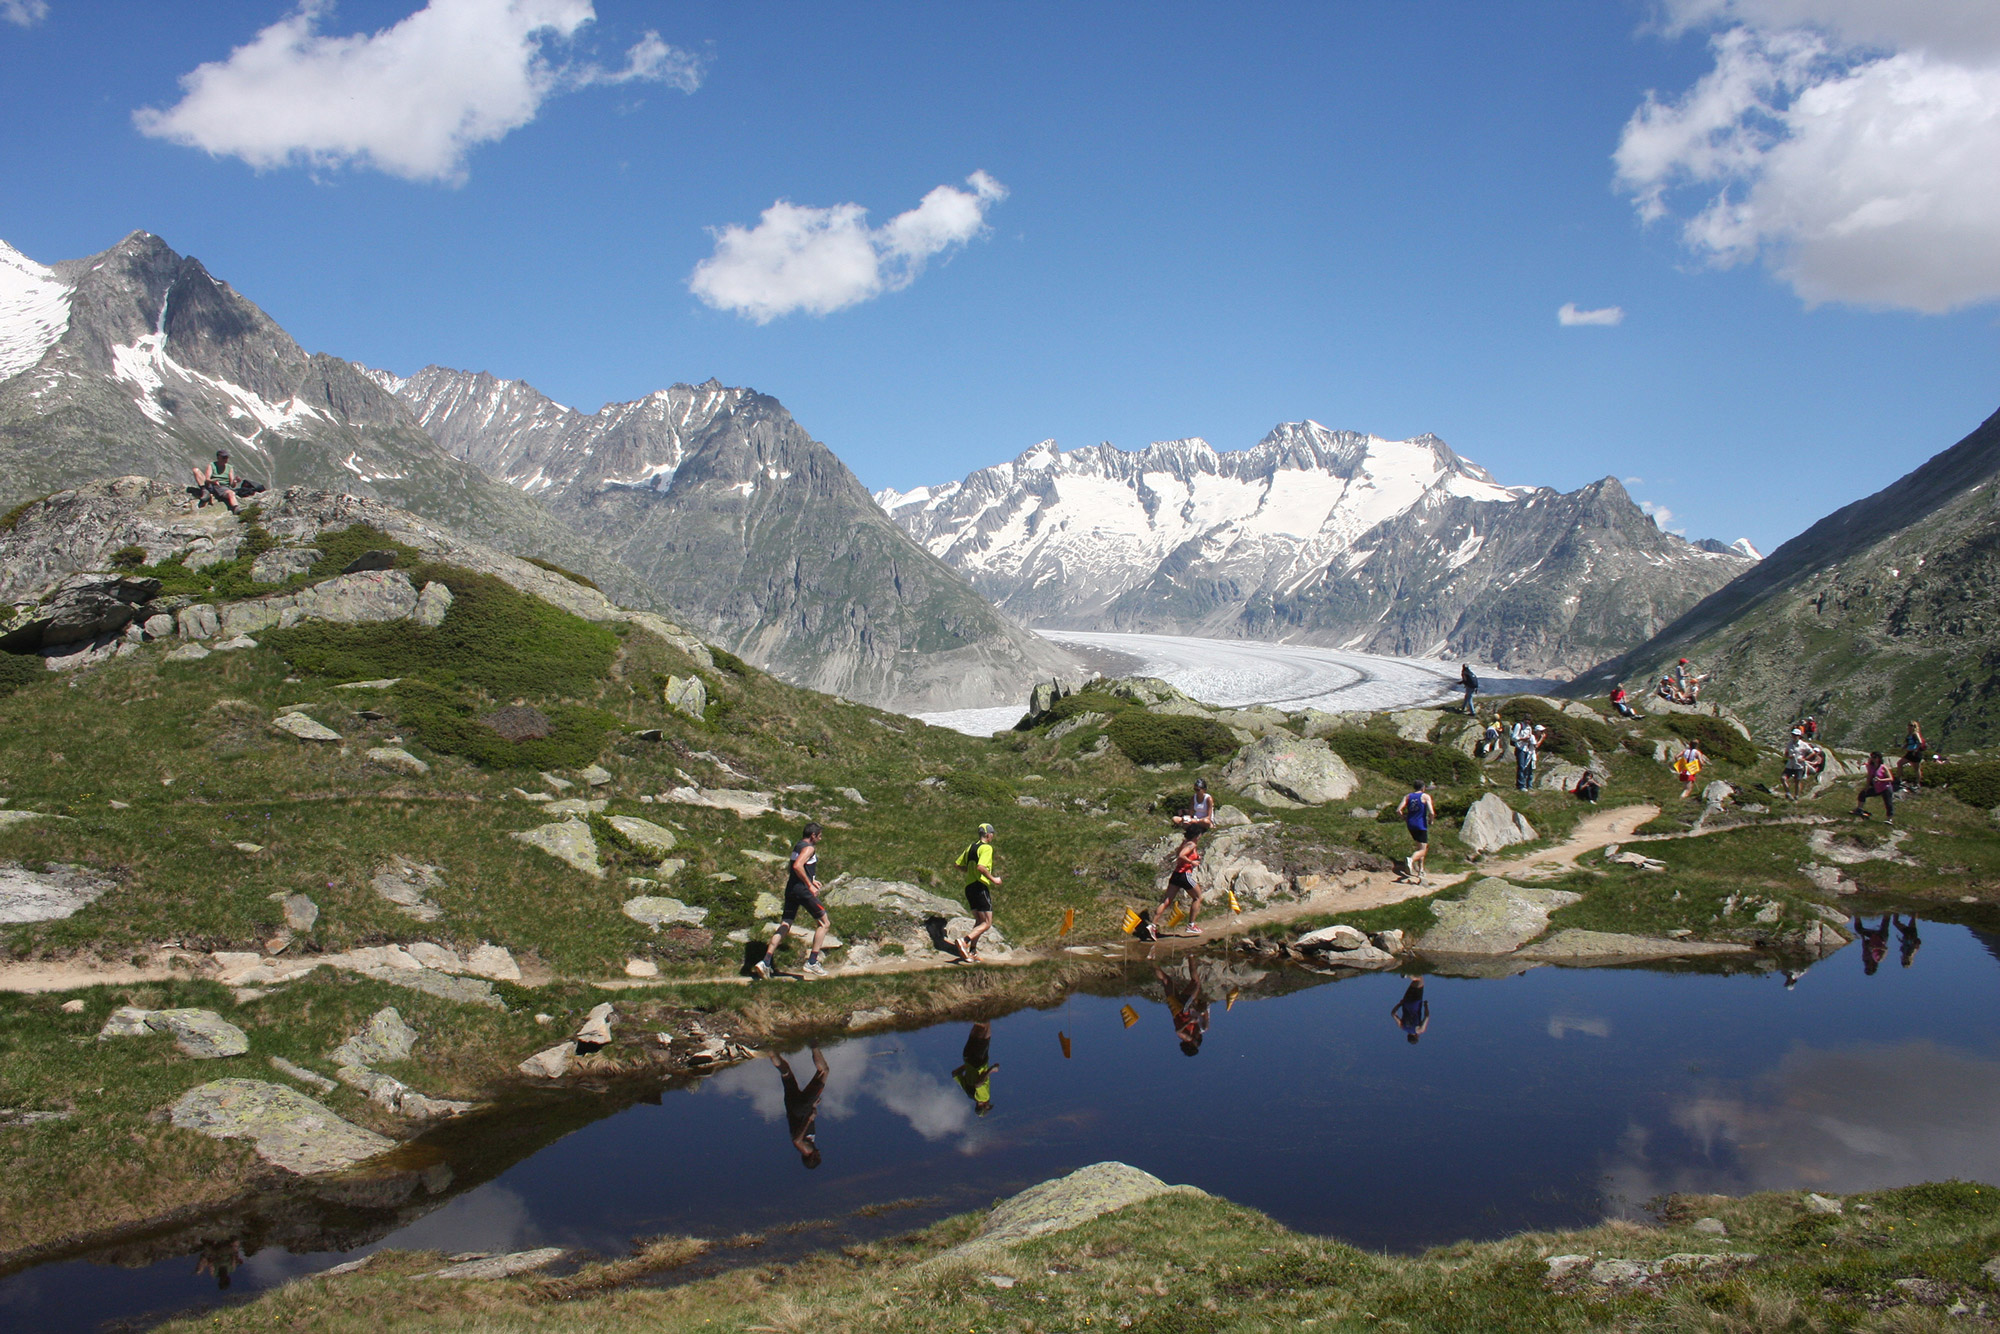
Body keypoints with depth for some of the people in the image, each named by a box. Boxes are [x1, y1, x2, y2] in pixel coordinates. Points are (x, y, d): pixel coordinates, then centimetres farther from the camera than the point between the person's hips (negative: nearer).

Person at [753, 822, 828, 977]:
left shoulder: (797, 846, 18)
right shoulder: (809, 848, -11)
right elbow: (797, 866, -26)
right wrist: (810, 885, -21)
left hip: (791, 889, 9)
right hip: (803, 891, -8)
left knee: (784, 926, 7)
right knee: (823, 923, 6)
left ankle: (766, 962, -4)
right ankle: (812, 963, 3)